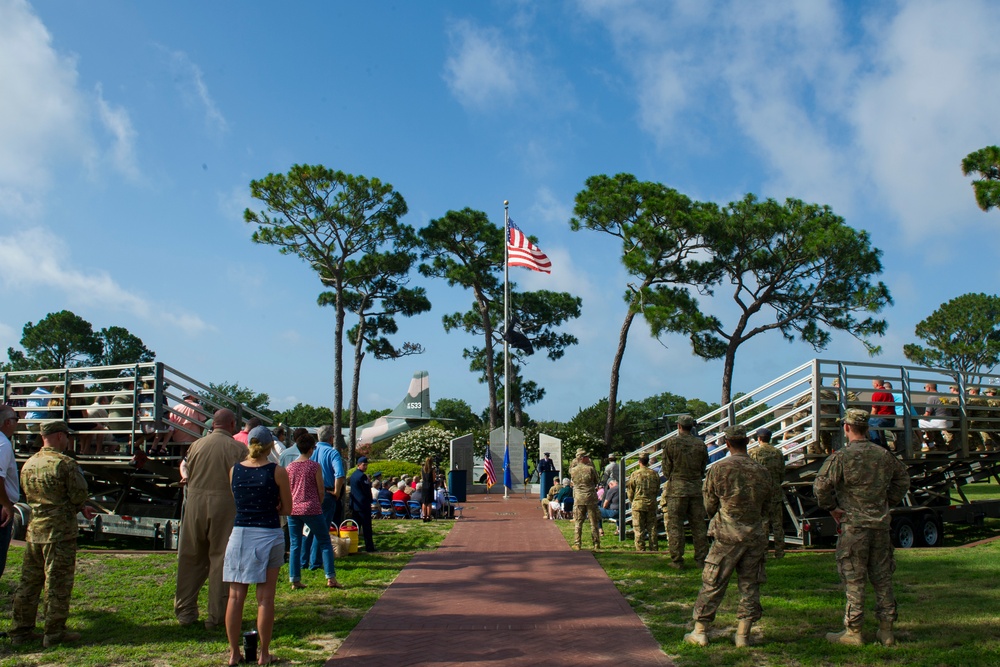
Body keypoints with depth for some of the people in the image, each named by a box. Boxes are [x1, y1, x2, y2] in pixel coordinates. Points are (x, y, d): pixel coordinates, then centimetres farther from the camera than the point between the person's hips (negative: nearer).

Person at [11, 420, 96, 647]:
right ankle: (54, 633, 7)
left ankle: (21, 630, 20)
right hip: (60, 532, -7)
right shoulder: (65, 463, -15)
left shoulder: (28, 465, 9)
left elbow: (30, 496, 16)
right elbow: (80, 496, -15)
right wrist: (80, 507, 12)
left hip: (34, 530, 7)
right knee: (57, 584, 1)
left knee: (29, 582, 14)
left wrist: (80, 508, 16)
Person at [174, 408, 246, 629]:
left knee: (190, 558, 14)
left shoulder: (197, 445, 6)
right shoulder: (238, 448, -5)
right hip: (225, 505, -3)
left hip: (195, 503, 3)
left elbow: (186, 473, 9)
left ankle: (185, 611, 22)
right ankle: (216, 615, 9)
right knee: (221, 559, 5)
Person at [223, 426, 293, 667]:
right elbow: (286, 509, 0)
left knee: (236, 596, 9)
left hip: (239, 534, 3)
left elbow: (235, 502, 12)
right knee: (265, 598, 4)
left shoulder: (234, 470, 3)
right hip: (269, 535, -3)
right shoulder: (277, 472, -6)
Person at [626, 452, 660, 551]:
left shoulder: (634, 475, -8)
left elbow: (630, 492, -2)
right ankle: (654, 549, 12)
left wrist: (632, 501, 16)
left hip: (638, 504, -3)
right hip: (652, 503, 3)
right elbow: (657, 491, 10)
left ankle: (640, 550, 3)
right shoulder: (655, 474, 1)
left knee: (639, 529, 2)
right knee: (652, 527, 9)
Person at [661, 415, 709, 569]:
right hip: (696, 488, 3)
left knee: (675, 526, 2)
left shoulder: (671, 442, -5)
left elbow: (666, 468, -1)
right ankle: (701, 559, 13)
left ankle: (677, 561, 3)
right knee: (699, 525, 9)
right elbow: (703, 468, 11)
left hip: (677, 489, -3)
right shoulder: (701, 444, 3)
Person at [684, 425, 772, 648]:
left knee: (712, 584, 3)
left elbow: (709, 507, 2)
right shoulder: (762, 471, 2)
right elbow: (765, 507, 12)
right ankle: (743, 634, 12)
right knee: (750, 585, 10)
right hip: (755, 535, 3)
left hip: (727, 535, -3)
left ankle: (700, 632, 8)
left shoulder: (719, 469, -6)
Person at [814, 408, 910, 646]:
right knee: (882, 578, 12)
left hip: (854, 525, -5)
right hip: (881, 525, 5)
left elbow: (820, 485, -17)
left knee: (854, 580, 1)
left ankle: (853, 632, 6)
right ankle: (886, 631, 18)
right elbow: (903, 479, 18)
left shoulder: (841, 457, -12)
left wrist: (832, 508, -3)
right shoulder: (884, 455, 5)